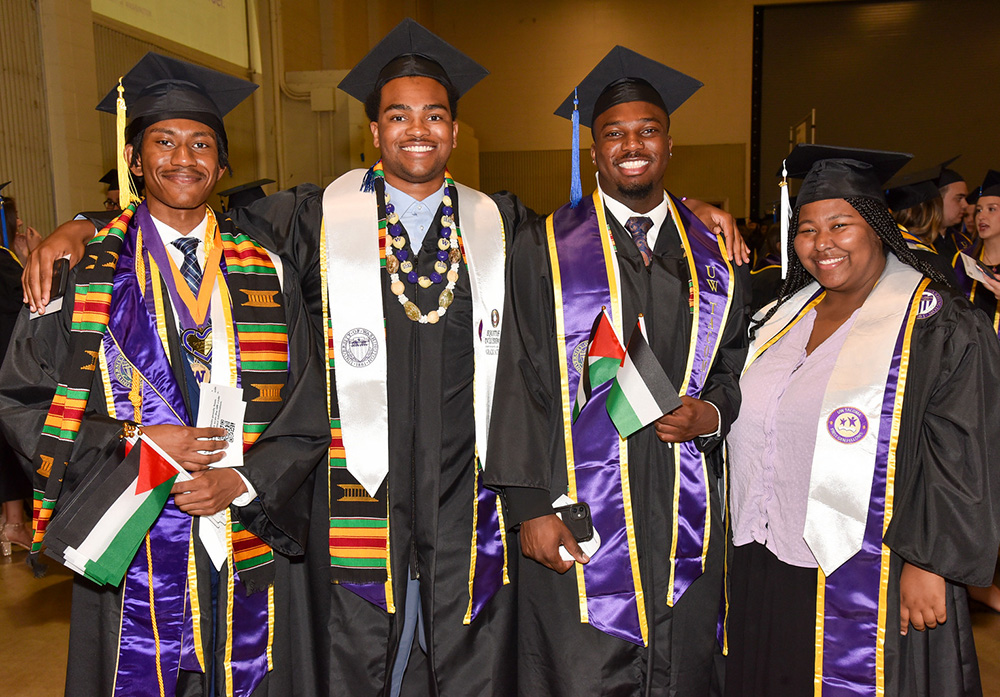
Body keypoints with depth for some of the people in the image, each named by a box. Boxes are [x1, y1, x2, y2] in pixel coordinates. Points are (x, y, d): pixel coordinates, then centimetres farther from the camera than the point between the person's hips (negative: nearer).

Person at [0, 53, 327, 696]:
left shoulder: (266, 276, 5)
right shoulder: (83, 272, 1)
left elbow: (307, 415, 4)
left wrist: (244, 480, -11)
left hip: (247, 556, 2)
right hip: (131, 555, -1)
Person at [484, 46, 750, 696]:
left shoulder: (716, 253, 8)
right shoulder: (546, 249, 0)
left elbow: (739, 362, 16)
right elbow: (522, 382, -4)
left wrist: (715, 412, -6)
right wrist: (530, 507, -9)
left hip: (687, 520, 3)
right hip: (577, 521, -3)